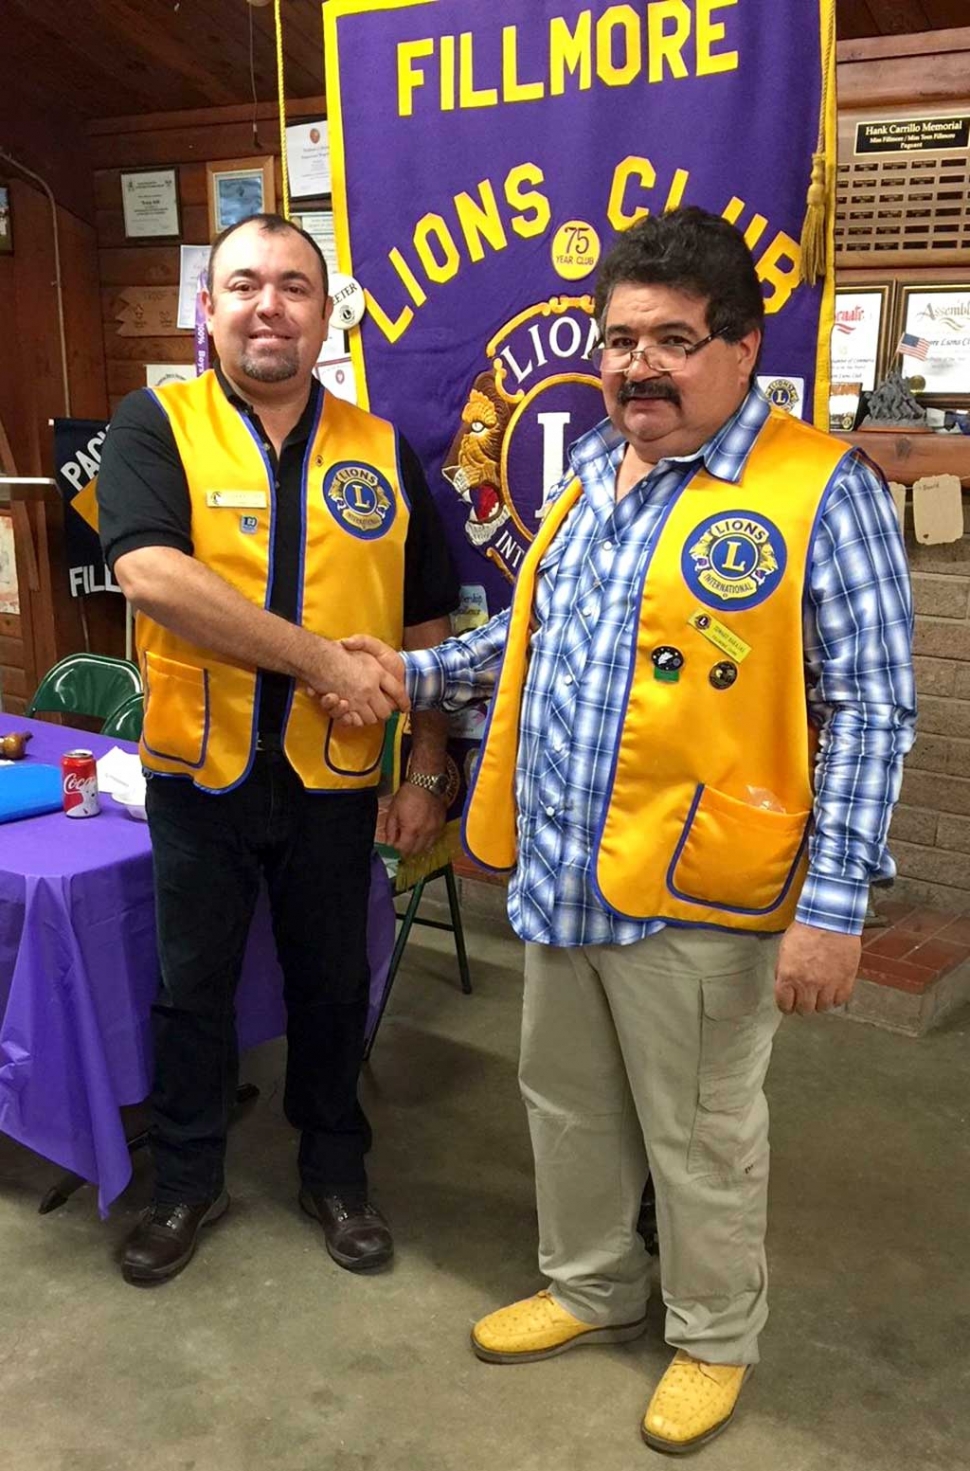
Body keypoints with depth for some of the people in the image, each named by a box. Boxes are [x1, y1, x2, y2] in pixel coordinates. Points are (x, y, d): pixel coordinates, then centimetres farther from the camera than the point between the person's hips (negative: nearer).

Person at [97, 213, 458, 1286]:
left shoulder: (383, 454, 2)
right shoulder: (154, 426, -6)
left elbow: (426, 630, 6)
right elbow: (150, 574, -23)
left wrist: (427, 773, 2)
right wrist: (327, 660, -24)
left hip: (334, 778, 2)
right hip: (199, 772, -1)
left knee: (331, 985, 16)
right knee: (192, 987, 14)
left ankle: (335, 1173, 37)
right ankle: (186, 1181, 35)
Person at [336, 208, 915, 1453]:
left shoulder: (820, 491, -12)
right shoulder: (589, 477, 10)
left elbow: (868, 714, -14)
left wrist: (832, 909, -18)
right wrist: (419, 674, 11)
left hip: (695, 898, -7)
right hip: (561, 878, 7)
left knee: (702, 1140, 12)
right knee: (568, 1105, 22)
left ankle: (715, 1338, 38)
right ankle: (591, 1289, 46)